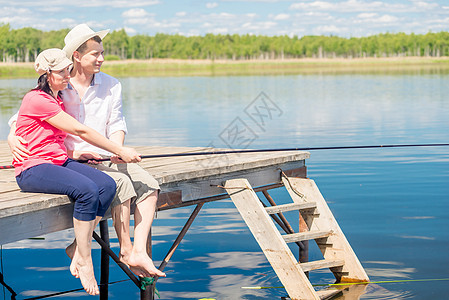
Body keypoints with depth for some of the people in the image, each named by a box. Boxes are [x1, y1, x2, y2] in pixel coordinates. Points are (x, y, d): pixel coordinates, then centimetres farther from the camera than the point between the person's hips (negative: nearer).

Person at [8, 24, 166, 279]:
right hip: (71, 162, -5)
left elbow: (116, 124, 8)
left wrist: (117, 149, -13)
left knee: (149, 186, -16)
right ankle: (125, 251, -15)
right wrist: (13, 137, -18)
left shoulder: (111, 85, 10)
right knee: (122, 183, -28)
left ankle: (139, 251, -20)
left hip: (105, 159, 5)